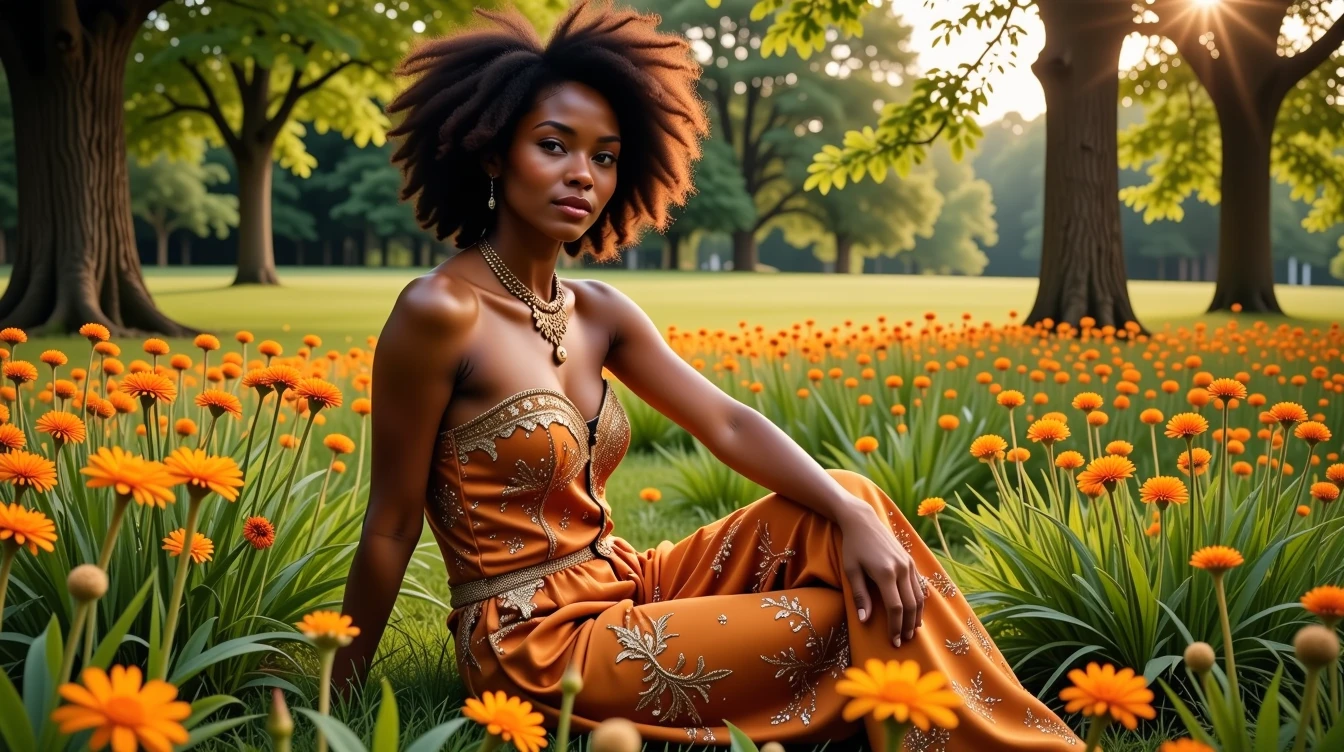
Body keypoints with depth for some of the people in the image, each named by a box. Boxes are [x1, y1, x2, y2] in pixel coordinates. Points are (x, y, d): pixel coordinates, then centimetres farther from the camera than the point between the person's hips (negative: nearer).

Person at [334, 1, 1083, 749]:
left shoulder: (599, 311, 5)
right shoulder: (440, 312, -17)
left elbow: (730, 425, -3)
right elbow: (392, 526, -12)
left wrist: (854, 516, -19)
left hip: (621, 588, 7)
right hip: (537, 643, -7)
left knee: (843, 498, -7)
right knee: (862, 617, -11)